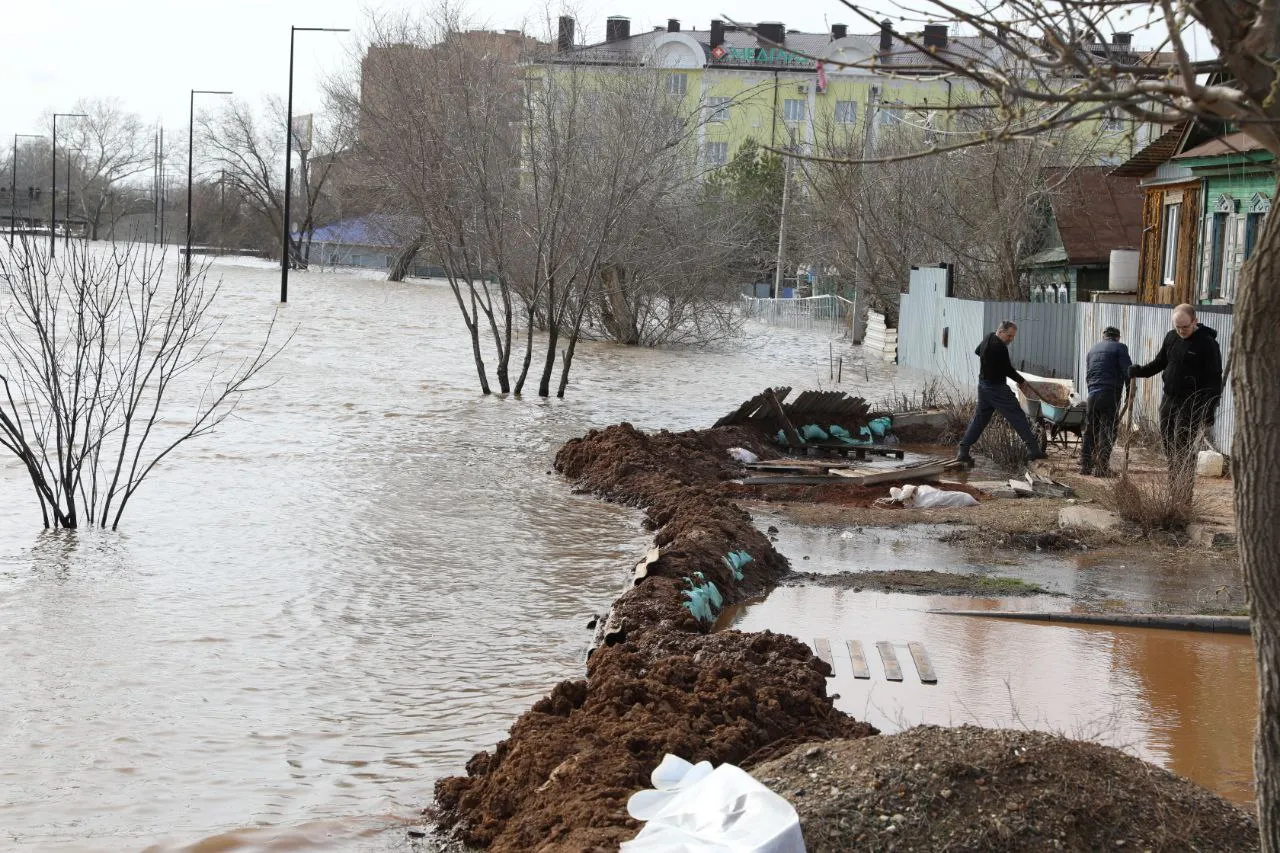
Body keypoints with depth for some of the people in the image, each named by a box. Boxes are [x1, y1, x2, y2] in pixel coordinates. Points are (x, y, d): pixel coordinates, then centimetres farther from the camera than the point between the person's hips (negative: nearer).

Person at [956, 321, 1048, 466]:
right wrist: (1022, 381, 0)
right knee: (1017, 416, -5)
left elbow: (977, 351, 30)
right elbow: (1008, 370, -15)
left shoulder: (988, 338, 10)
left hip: (983, 384, 9)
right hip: (997, 387, -9)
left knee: (979, 418, 11)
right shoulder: (1000, 347, -20)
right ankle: (1033, 450, -6)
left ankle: (963, 452, 6)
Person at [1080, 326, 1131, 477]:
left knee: (1090, 431, 12)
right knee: (1107, 432, -2)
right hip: (1111, 394, -5)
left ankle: (1085, 466, 12)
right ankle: (1101, 467, -6)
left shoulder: (1093, 349, 19)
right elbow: (1127, 370, -7)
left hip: (1092, 394, 5)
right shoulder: (1119, 348, 0)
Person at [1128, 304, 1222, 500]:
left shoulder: (1207, 344, -11)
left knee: (1183, 451, -10)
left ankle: (1184, 496, -7)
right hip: (1169, 400, 7)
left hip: (1191, 405, -7)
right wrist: (1140, 371, 5)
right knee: (1168, 446, 9)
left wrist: (1209, 409, -17)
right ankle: (1174, 490, 17)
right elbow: (1160, 362, 23)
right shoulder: (1171, 337, 9)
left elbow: (1214, 379, -12)